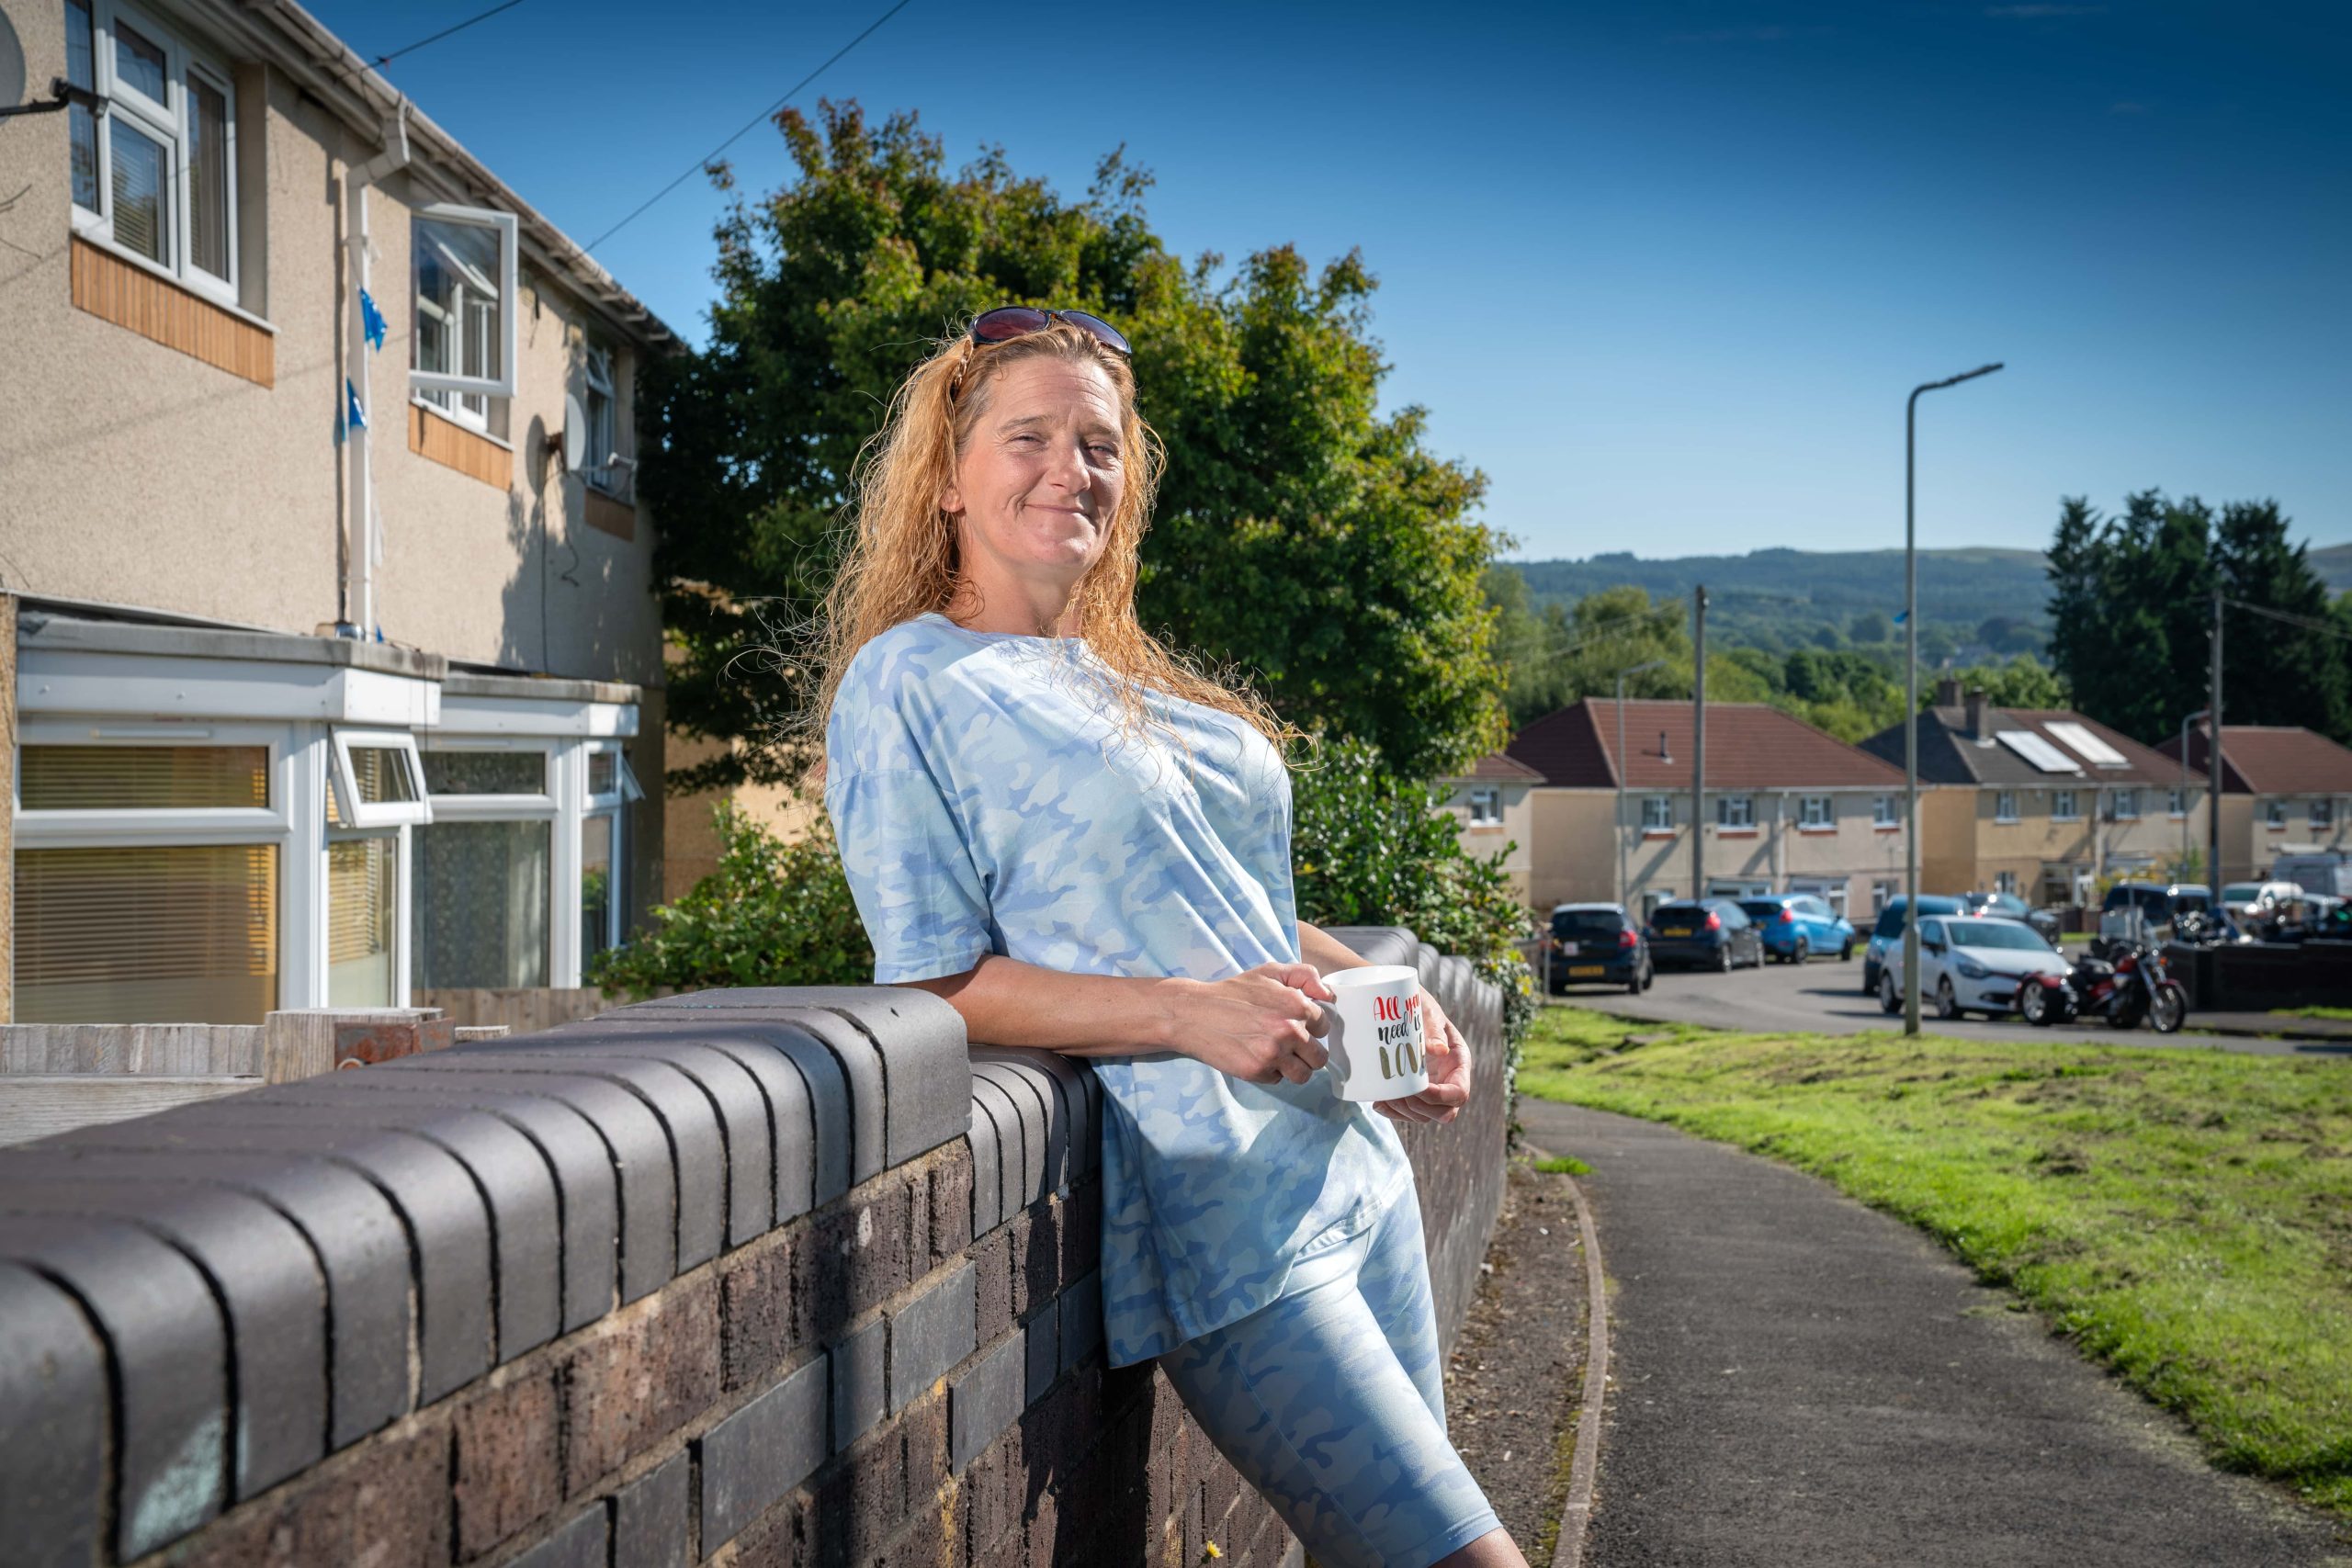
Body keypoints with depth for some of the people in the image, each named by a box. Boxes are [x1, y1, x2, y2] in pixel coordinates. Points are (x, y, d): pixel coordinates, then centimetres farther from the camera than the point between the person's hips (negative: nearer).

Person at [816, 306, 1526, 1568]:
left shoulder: (1138, 681, 17)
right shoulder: (906, 684, -5)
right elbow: (939, 984, -11)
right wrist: (1190, 1015, -22)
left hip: (1351, 1163, 8)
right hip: (1219, 1221, -8)